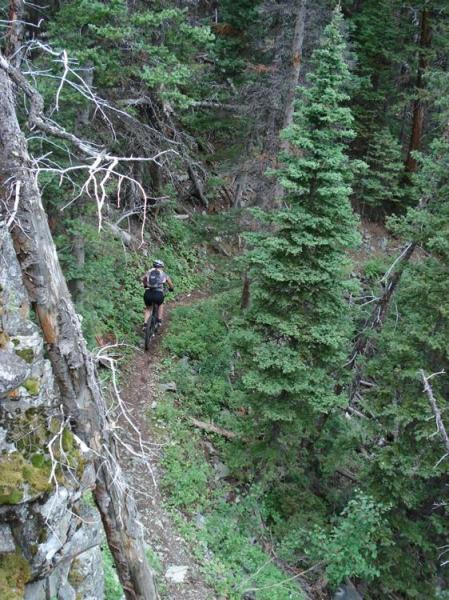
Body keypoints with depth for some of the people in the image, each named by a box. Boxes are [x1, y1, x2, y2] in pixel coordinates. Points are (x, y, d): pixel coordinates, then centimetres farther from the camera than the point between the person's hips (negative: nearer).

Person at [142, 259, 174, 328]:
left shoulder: (149, 272, 18)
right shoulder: (164, 274, 15)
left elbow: (143, 279, 35)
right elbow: (171, 285, 24)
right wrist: (171, 289, 47)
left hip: (148, 294, 1)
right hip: (158, 294, -1)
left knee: (148, 309, 28)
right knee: (160, 305, 33)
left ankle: (145, 324, 15)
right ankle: (159, 320, 24)